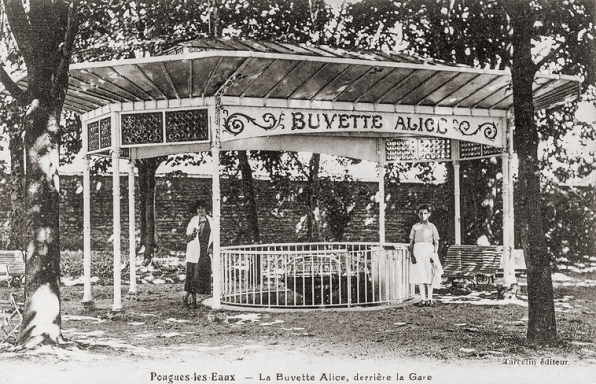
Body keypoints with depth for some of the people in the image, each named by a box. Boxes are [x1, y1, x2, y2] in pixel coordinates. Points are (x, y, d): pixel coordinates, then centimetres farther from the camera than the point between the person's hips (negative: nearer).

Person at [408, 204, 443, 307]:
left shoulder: (432, 227, 7)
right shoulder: (415, 227, 11)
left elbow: (436, 242, 5)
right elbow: (411, 241, 9)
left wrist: (434, 254, -8)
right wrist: (411, 255, -3)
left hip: (429, 251, -1)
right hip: (417, 251, 2)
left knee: (429, 276, -3)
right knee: (420, 277, -1)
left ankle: (429, 299, 3)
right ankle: (423, 299, 3)